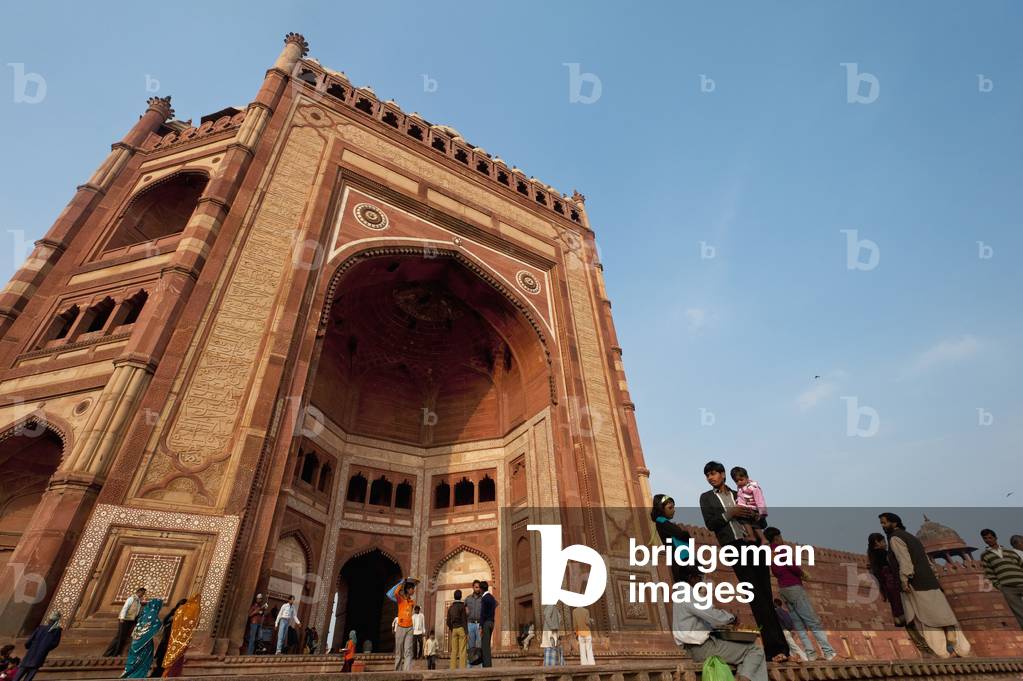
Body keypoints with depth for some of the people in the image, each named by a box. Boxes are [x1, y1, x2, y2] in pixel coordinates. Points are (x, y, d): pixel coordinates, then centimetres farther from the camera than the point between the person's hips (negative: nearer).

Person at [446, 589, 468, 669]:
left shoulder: (450, 607, 9)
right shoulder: (462, 606, -7)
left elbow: (448, 621, 9)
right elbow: (464, 620, -12)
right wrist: (467, 633, -10)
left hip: (454, 630, 5)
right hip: (461, 629, -5)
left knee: (454, 650, 6)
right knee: (462, 650, -3)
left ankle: (453, 668, 3)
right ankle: (462, 668, -7)